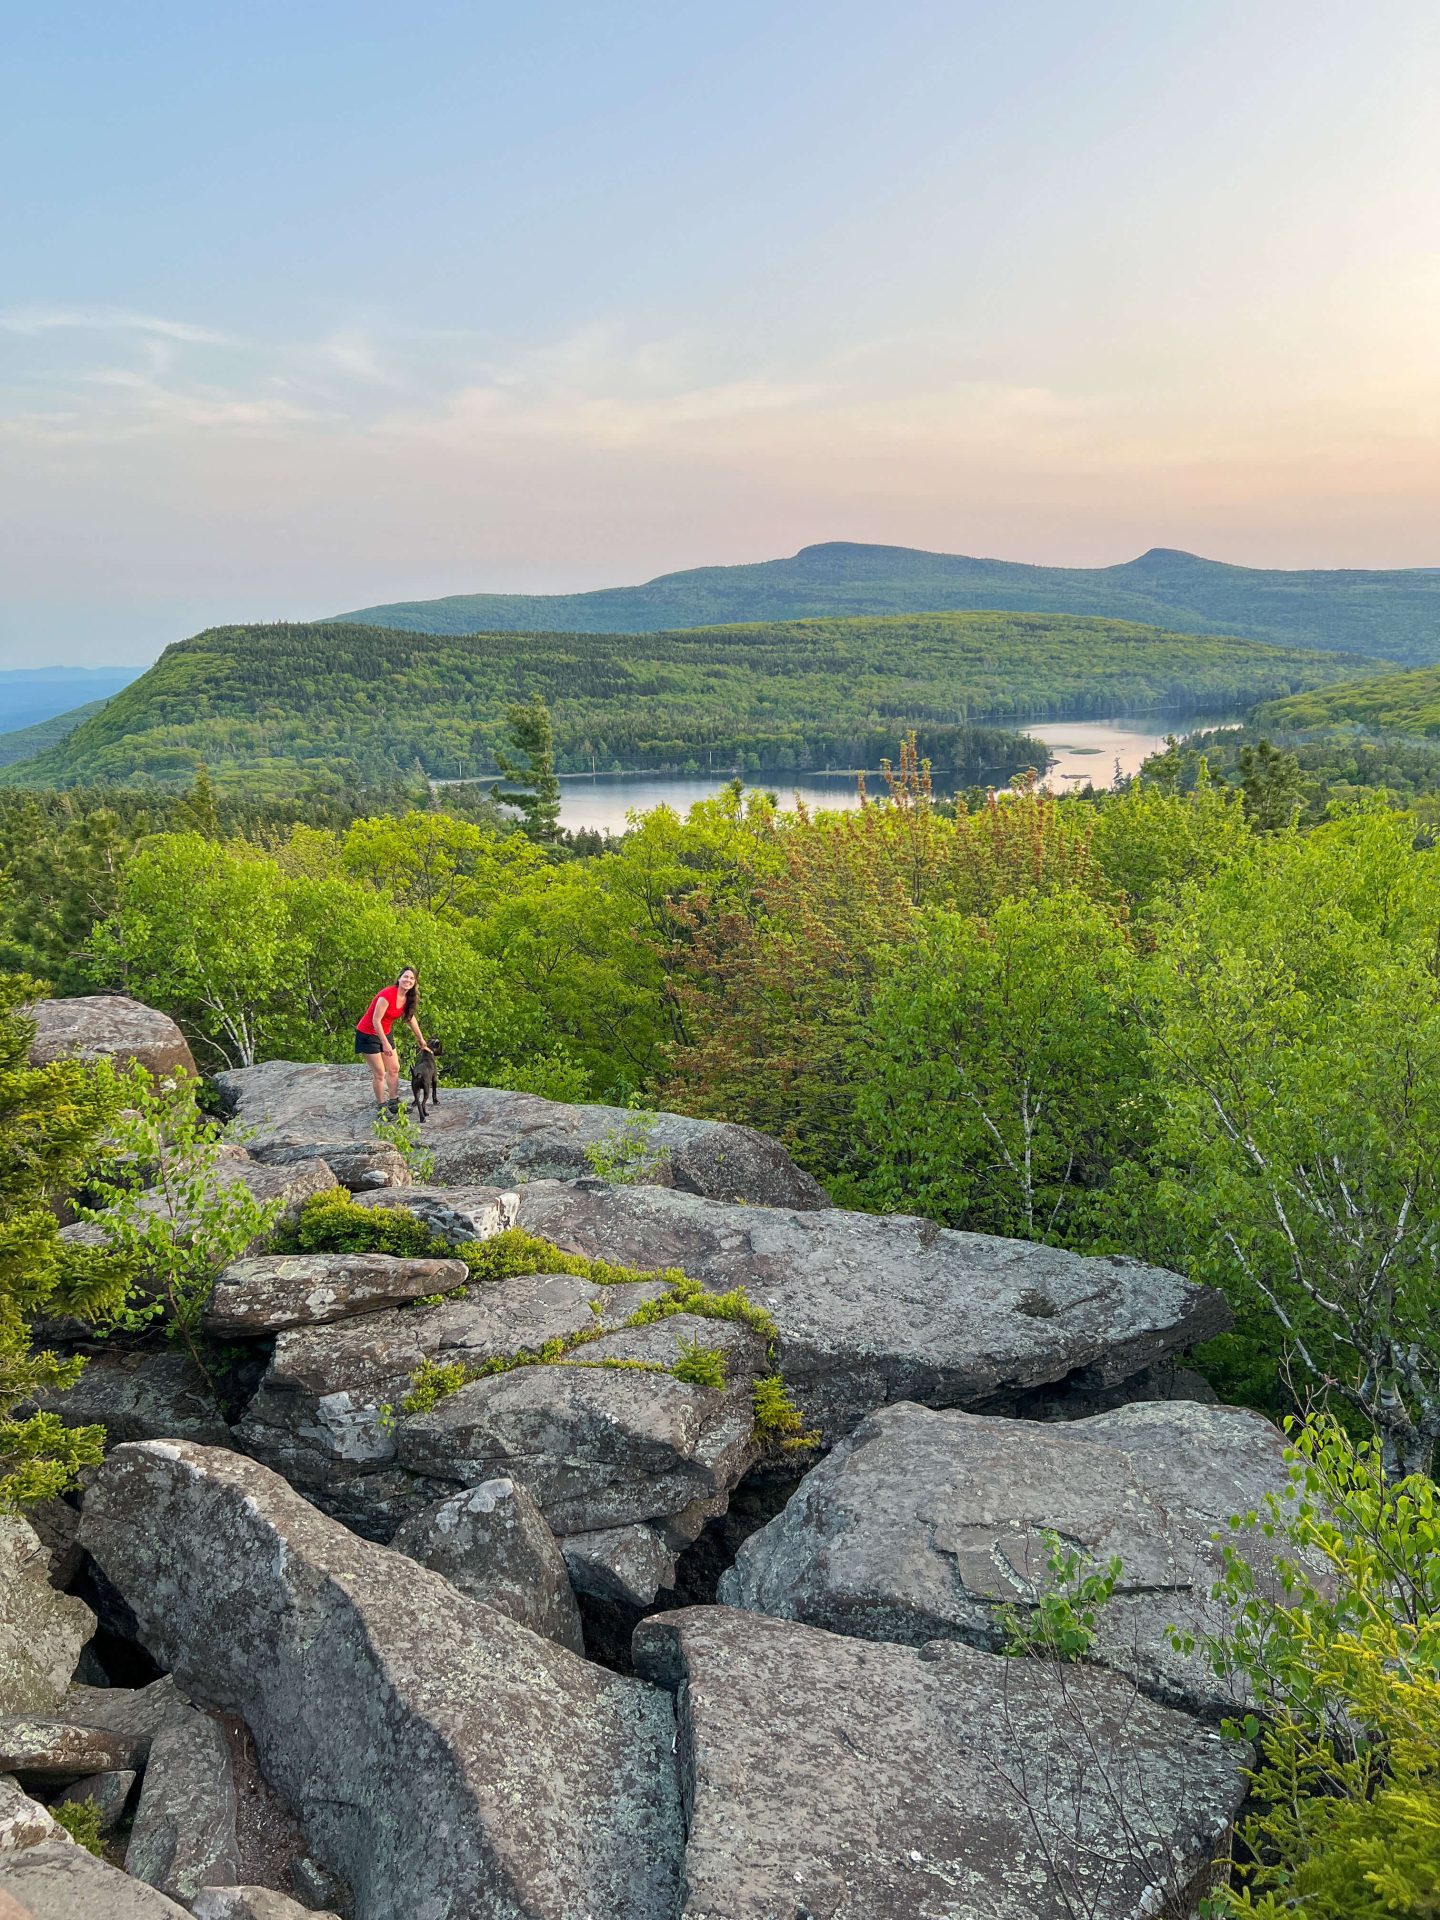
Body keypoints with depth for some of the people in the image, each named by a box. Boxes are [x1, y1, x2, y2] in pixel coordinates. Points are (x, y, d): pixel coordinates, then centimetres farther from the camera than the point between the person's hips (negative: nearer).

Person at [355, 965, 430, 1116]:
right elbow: (376, 1020, -27)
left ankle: (394, 1103, 23)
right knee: (379, 1073, -6)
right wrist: (385, 1043, -27)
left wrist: (421, 1038, 22)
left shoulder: (407, 999, -2)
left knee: (394, 1069, 12)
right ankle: (382, 1107, 6)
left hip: (384, 1033, 9)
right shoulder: (388, 994, -28)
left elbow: (411, 1018, 15)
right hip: (368, 1034, -9)